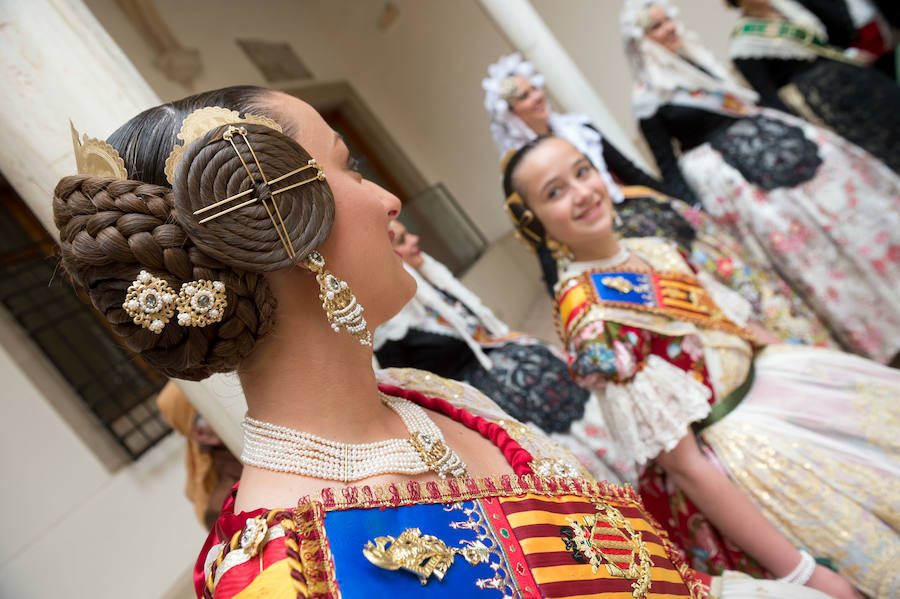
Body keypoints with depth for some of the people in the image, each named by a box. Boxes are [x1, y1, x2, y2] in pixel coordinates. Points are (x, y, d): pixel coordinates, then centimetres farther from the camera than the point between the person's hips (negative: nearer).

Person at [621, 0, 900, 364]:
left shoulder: (696, 56, 12)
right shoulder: (649, 98, -9)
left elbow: (743, 100, 19)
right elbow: (667, 165, -9)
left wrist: (793, 127, 19)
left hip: (766, 138, 8)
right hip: (727, 173, -7)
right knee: (791, 229, -10)